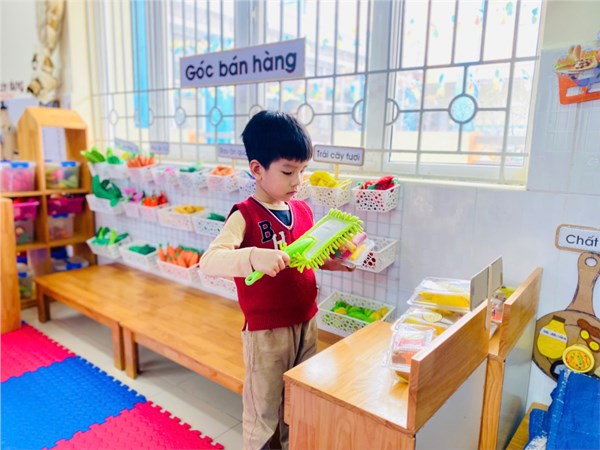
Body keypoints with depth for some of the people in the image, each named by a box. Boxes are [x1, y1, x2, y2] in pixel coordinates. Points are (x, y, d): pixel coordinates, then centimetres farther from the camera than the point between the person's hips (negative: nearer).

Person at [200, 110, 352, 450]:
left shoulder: (303, 211, 2)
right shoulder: (245, 216, -18)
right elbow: (209, 262, -29)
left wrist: (340, 261, -1)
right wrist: (254, 257, -45)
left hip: (306, 323, 6)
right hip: (266, 330, -6)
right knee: (264, 409, 13)